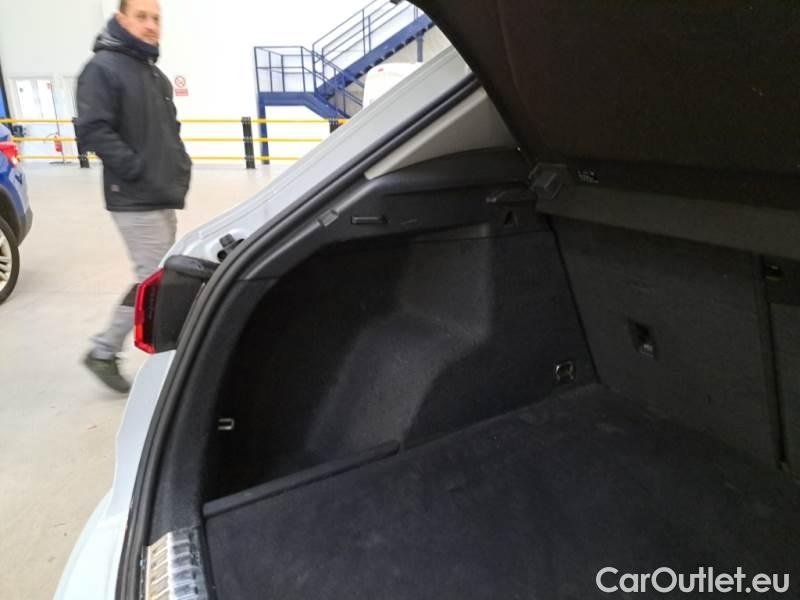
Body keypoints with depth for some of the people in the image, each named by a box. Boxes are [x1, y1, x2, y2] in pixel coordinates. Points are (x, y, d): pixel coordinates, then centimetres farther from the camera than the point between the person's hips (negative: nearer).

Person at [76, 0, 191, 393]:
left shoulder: (155, 73, 18)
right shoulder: (103, 67, -10)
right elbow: (92, 130, -18)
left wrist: (180, 166, 11)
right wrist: (138, 169, -21)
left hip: (163, 197, 9)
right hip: (135, 200, -9)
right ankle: (103, 352, 9)